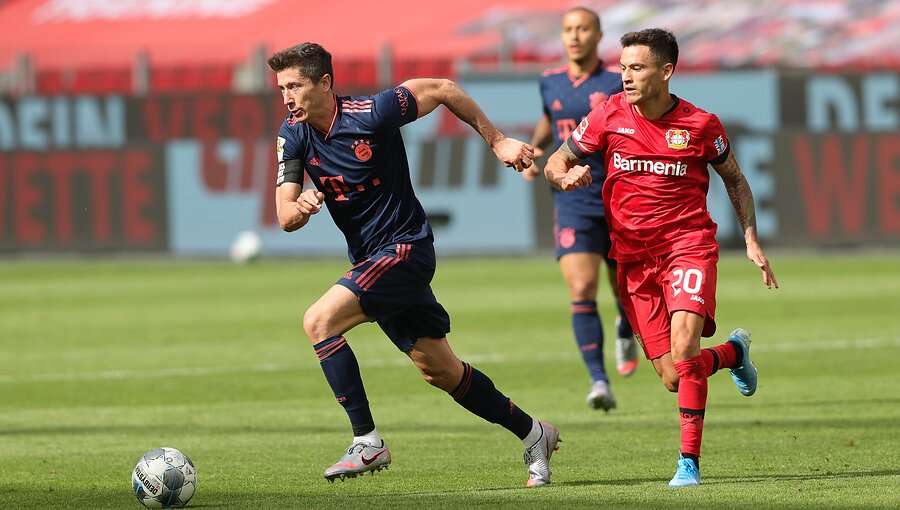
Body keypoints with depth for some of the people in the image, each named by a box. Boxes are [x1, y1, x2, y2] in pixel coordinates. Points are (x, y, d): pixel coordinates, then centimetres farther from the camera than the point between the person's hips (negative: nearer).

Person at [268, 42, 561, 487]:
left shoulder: (370, 114, -19)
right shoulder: (293, 135, -2)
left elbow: (443, 90, -6)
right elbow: (286, 218, -6)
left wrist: (497, 141, 0)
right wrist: (300, 208, -31)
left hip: (405, 248, -7)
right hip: (370, 260, 7)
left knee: (319, 320, -23)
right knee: (440, 371, 12)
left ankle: (367, 441, -21)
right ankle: (532, 433, 27)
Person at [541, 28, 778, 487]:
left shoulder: (700, 124, -4)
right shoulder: (609, 117, -1)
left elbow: (734, 179, 12)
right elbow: (554, 165, 7)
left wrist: (751, 240, 5)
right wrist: (567, 176, -17)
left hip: (688, 245, -3)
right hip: (633, 256, 3)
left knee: (683, 352, -25)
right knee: (672, 378, 0)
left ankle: (689, 463, -16)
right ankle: (734, 351, 33)